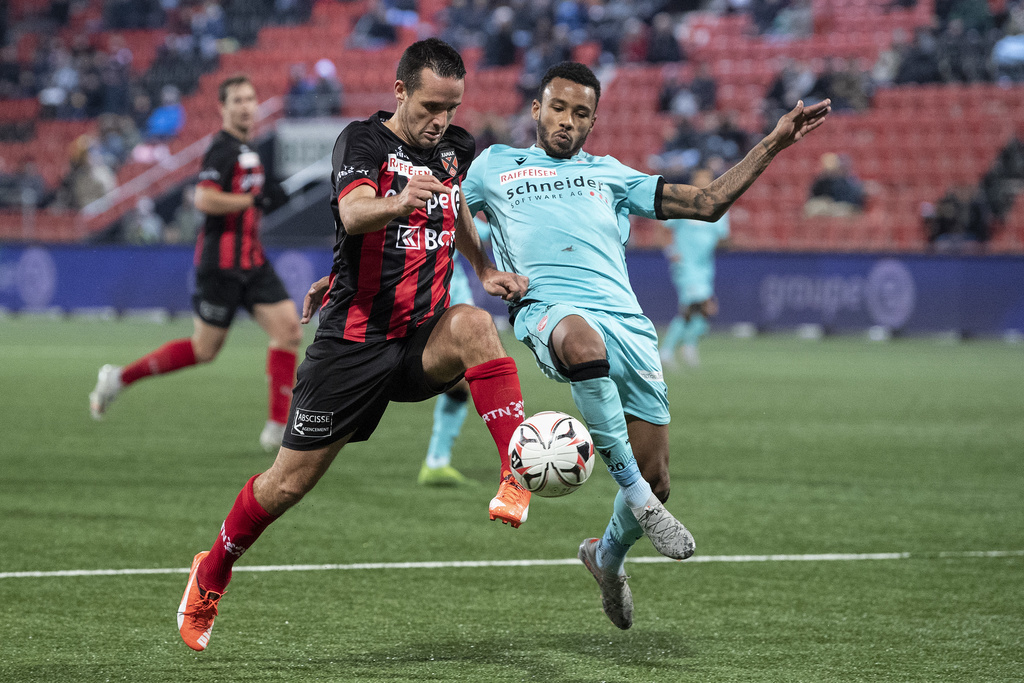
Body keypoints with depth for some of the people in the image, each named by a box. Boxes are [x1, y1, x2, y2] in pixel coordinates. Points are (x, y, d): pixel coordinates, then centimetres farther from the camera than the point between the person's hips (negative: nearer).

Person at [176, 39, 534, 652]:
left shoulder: (456, 147, 6)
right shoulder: (364, 140, -11)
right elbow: (354, 212, -31)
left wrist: (486, 269, 11)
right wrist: (400, 201, -53)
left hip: (423, 337, 3)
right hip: (356, 340, -3)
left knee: (472, 324, -33)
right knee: (292, 480, 2)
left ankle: (518, 475, -37)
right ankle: (212, 574, 27)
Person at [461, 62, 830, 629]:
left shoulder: (610, 175, 28)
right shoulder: (494, 166, 24)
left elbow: (708, 203, 26)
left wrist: (774, 143, 21)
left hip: (625, 321, 3)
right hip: (548, 308, -3)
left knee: (653, 481, -2)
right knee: (583, 342, -44)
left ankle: (607, 555, 32)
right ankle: (637, 497, -35)